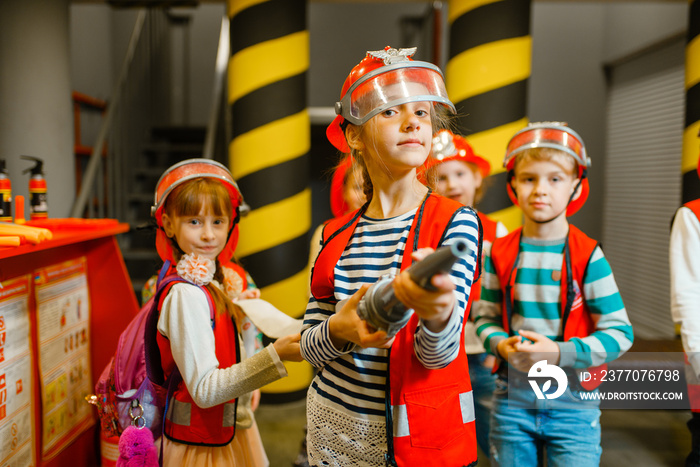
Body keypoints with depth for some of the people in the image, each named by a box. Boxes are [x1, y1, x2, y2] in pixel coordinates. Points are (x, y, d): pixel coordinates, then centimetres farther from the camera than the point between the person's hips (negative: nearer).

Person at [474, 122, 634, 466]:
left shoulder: (587, 256, -8)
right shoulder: (499, 253, 0)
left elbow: (620, 333, -8)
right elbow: (485, 317, 7)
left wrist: (560, 353, -20)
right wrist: (500, 344, -14)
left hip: (573, 402, -2)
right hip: (512, 397, 2)